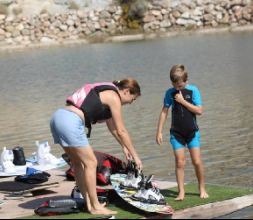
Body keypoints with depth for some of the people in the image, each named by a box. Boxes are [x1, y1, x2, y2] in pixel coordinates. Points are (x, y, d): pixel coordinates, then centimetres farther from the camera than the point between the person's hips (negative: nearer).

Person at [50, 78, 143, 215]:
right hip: (70, 122, -10)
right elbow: (121, 131, -1)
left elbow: (112, 127, 36)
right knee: (91, 163, -1)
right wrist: (135, 155, 7)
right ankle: (95, 207, 4)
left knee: (78, 163, 17)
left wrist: (124, 147, 42)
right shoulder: (114, 97, -2)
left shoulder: (107, 93, 25)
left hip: (58, 117, 10)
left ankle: (89, 203, 23)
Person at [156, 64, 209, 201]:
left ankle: (202, 188, 16)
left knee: (197, 161, -2)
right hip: (176, 132, 1)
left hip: (192, 131, -1)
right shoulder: (170, 93, 0)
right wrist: (159, 131, 1)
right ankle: (181, 192, 3)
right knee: (180, 162, -2)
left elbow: (199, 110, -11)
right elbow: (164, 112, 3)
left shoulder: (193, 90, -5)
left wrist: (183, 101, -15)